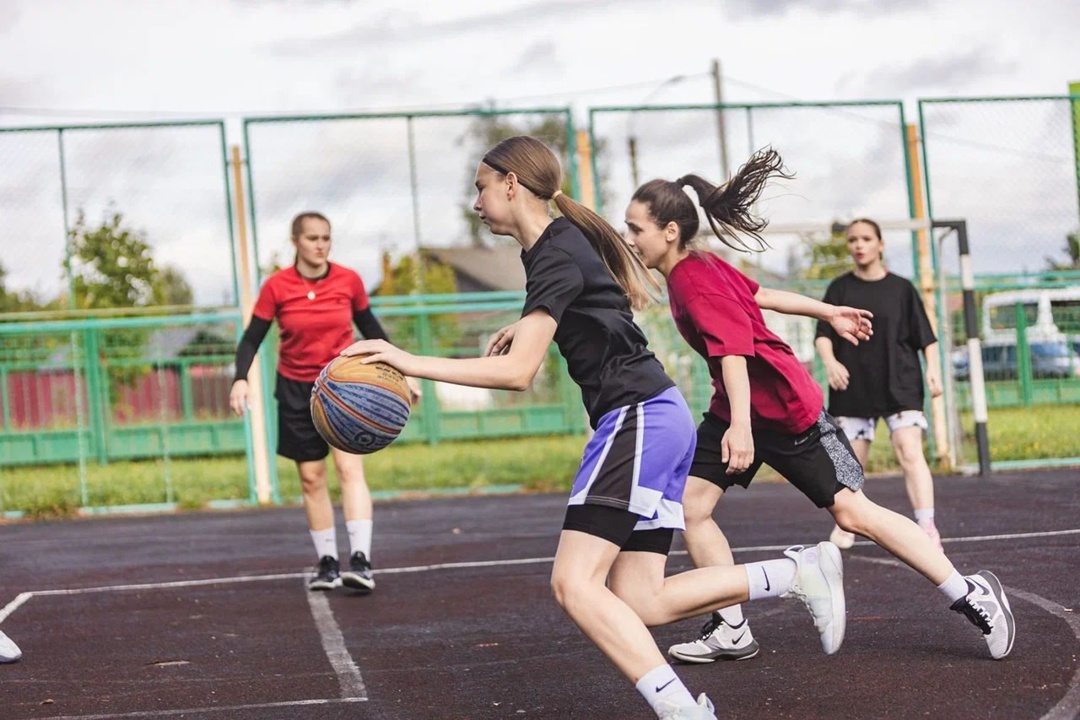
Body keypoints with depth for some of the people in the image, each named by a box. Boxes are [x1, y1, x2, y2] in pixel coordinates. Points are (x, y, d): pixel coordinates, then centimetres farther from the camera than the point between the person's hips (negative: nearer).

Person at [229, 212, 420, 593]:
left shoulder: (349, 280, -5)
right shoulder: (277, 286, -8)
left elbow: (371, 328, 9)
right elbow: (252, 338, -4)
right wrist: (241, 379, -19)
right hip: (296, 390, 1)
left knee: (350, 467, -15)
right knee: (311, 478, 4)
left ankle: (360, 560, -21)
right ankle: (327, 563, 13)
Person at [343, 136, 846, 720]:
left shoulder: (556, 256, -13)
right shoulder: (567, 238, 16)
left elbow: (517, 371, -21)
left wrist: (412, 363, -21)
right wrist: (527, 325, 27)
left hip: (638, 418, -10)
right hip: (658, 419, 10)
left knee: (574, 583, -17)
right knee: (639, 602, 5)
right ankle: (800, 570, 6)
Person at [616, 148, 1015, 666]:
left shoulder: (696, 281, -23)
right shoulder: (695, 270, 4)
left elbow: (732, 350, -35)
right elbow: (759, 294, 16)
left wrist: (741, 424, -47)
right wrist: (828, 313, 26)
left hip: (786, 409, -9)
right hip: (735, 409, 10)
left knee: (852, 512, -6)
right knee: (689, 505, -1)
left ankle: (973, 596, 5)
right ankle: (731, 632, 6)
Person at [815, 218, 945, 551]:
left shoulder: (901, 288, 4)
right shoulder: (840, 288, 6)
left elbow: (926, 337, 6)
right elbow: (823, 334, 3)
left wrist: (933, 370, -6)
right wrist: (830, 361, -16)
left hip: (900, 385, -2)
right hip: (852, 386, 2)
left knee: (910, 452, -15)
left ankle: (927, 527, -18)